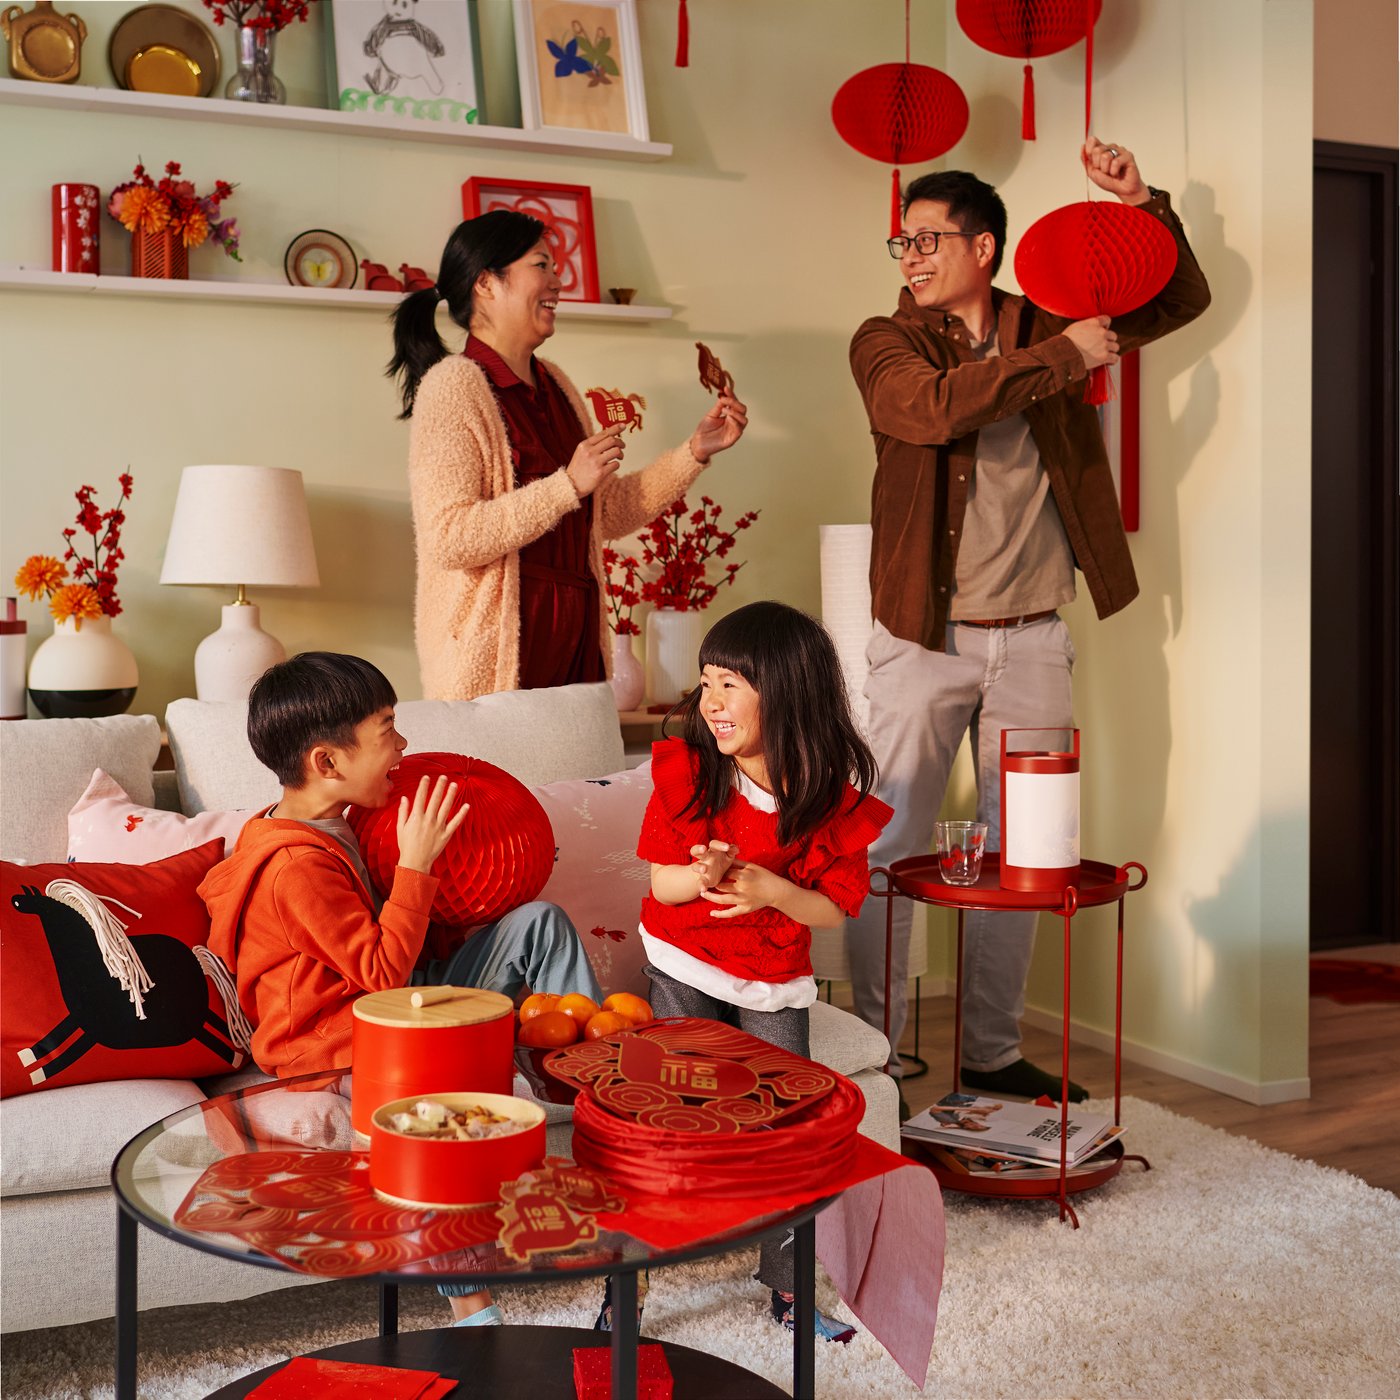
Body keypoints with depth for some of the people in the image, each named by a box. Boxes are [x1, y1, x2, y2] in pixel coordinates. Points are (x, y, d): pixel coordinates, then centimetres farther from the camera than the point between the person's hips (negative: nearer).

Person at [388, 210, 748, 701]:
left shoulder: (553, 384, 16)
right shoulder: (455, 384, -9)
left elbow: (611, 512, 19)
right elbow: (449, 539, -19)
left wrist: (696, 451, 11)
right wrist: (569, 485, -20)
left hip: (575, 641, 7)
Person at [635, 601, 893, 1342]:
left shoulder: (835, 799, -16)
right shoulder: (685, 770, -15)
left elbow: (833, 909, -9)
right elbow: (661, 883, -8)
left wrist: (771, 890, -29)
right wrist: (699, 878, -32)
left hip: (774, 982, 1)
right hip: (684, 968, 0)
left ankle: (787, 1285, 18)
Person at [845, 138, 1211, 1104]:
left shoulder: (1049, 329, 10)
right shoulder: (886, 343, 0)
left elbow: (1179, 301, 17)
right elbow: (939, 407, -22)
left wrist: (1142, 203, 2)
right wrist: (1064, 357, -15)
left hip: (1034, 639, 4)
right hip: (924, 638, -3)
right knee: (889, 848, -2)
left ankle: (994, 1051, 23)